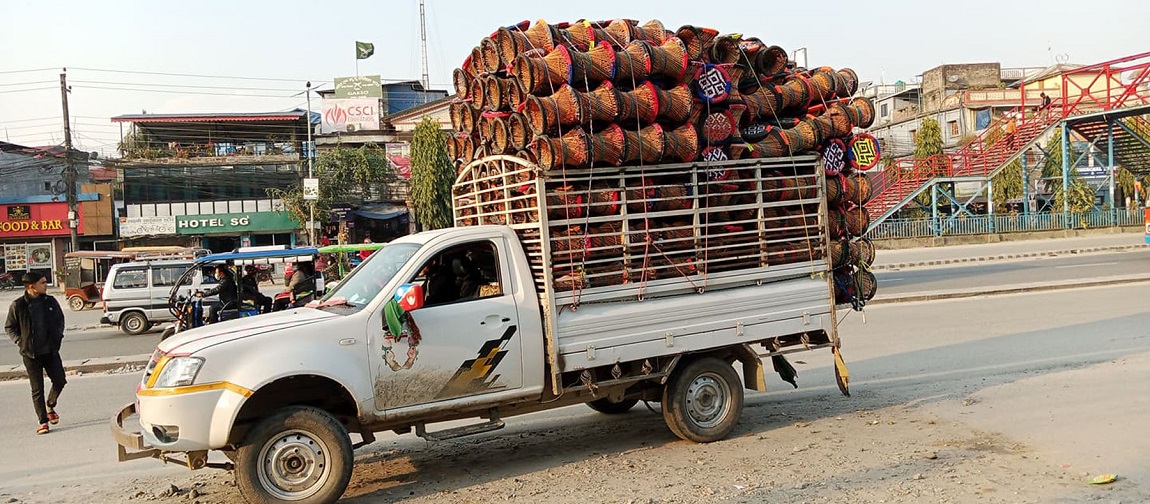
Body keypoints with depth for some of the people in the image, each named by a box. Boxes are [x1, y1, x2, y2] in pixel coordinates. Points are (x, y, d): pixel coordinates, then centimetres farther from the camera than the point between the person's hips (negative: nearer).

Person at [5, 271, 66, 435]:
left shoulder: (50, 301, 2)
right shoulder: (18, 305, -7)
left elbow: (60, 320, 16)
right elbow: (9, 327, 4)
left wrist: (59, 336, 5)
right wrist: (20, 341, -6)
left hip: (51, 351, 3)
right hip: (31, 354, -3)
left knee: (60, 381, 3)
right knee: (37, 389, 1)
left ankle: (50, 406, 32)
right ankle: (43, 421, 9)